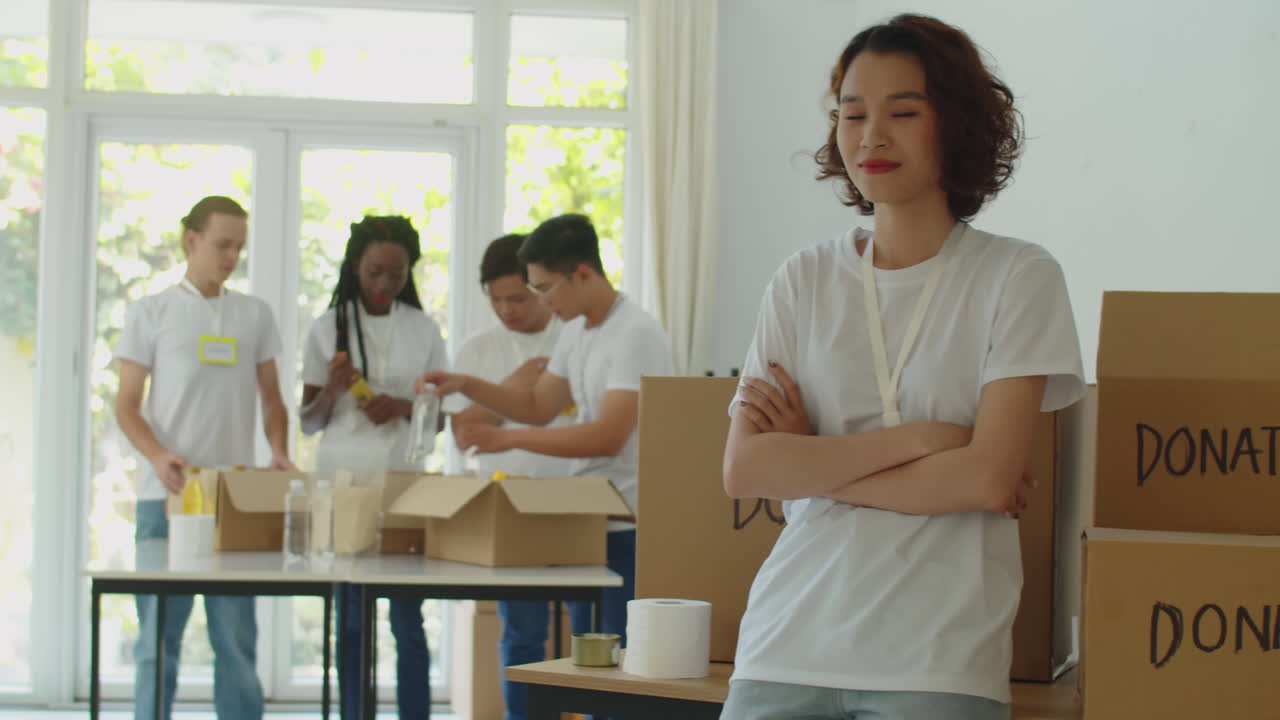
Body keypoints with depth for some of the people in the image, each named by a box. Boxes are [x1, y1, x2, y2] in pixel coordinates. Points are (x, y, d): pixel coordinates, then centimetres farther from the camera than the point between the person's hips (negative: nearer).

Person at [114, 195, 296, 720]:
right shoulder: (150, 312, 4)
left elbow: (271, 399, 16)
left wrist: (279, 452, -4)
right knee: (159, 635, 2)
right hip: (166, 496, -2)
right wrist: (158, 456, -16)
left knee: (237, 636, 3)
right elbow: (126, 406, 2)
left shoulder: (255, 315, 12)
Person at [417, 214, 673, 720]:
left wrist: (507, 439, -22)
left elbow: (608, 436, -23)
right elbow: (539, 407, 22)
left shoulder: (636, 335, -16)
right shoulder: (576, 332, 13)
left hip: (629, 530, -9)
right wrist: (464, 386, 9)